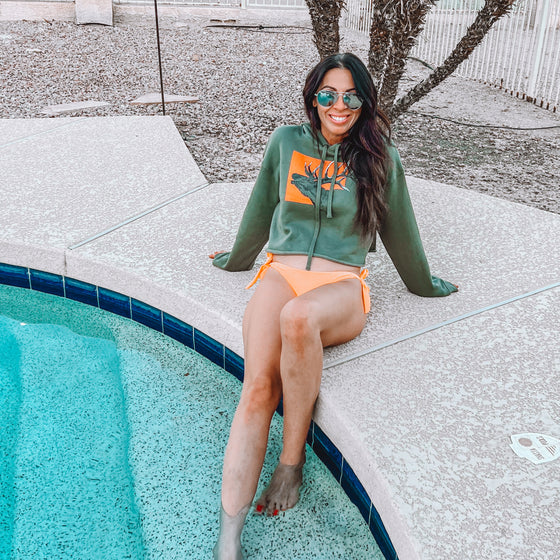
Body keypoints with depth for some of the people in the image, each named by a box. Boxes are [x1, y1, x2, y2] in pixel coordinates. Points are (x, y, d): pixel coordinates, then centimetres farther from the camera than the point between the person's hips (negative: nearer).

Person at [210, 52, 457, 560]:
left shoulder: (379, 157, 8)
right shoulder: (287, 142, 12)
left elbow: (399, 229, 19)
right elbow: (261, 210, 25)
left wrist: (424, 284, 29)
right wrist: (238, 257, 37)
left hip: (341, 285, -1)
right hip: (281, 273, 2)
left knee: (298, 318, -39)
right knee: (257, 389, -25)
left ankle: (292, 462, -20)